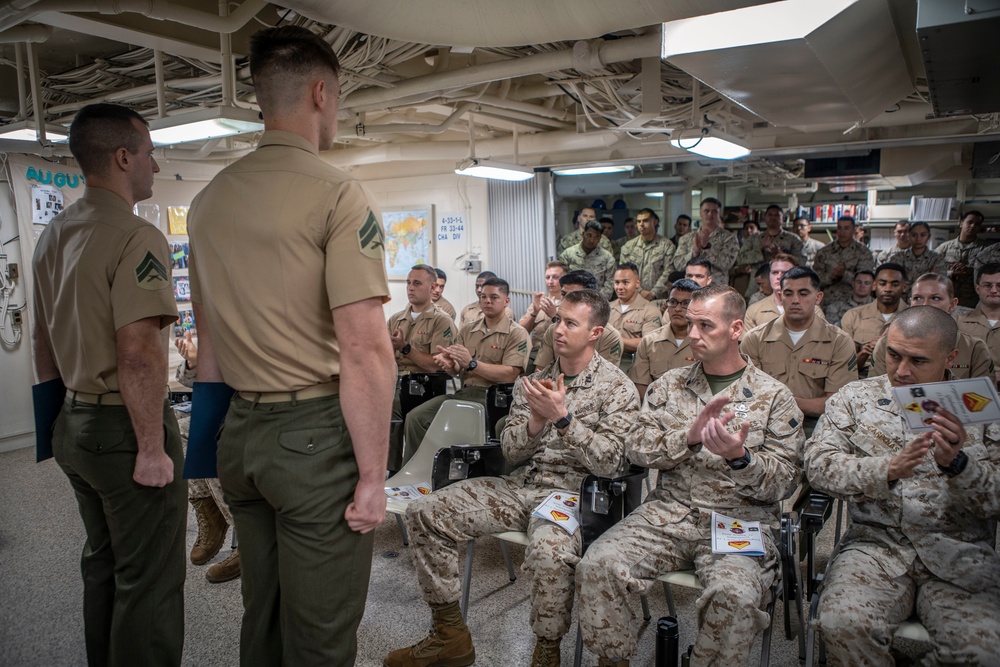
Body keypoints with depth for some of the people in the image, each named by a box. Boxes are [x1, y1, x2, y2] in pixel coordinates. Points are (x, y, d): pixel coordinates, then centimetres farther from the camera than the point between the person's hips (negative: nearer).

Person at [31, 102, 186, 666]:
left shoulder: (53, 237, 10)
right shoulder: (137, 238, -19)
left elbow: (44, 342, 16)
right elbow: (137, 352, -26)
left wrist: (59, 417, 24)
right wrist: (152, 449, -21)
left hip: (74, 425, 9)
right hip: (126, 429, -9)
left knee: (102, 565, 22)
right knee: (148, 582, 3)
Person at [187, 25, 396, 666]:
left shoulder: (209, 199, 10)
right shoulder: (337, 193, -13)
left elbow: (208, 339, 15)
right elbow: (365, 349, -19)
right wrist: (372, 475, -12)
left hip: (240, 434, 8)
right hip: (315, 432, -7)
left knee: (261, 613, 22)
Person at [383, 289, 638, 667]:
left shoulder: (617, 388, -2)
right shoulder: (534, 381, 12)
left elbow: (609, 463, -12)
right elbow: (511, 452, 7)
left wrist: (562, 417, -21)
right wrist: (536, 420, -13)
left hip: (572, 491, -5)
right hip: (521, 485, 6)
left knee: (549, 551, -40)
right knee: (424, 513, -8)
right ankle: (451, 636, 5)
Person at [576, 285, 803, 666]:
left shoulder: (774, 396, 3)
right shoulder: (669, 385, 11)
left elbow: (783, 483, -1)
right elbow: (636, 448, 2)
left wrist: (740, 458, -23)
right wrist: (690, 436, -16)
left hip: (740, 520, -2)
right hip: (669, 512, 2)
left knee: (735, 594, -32)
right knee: (598, 565, -21)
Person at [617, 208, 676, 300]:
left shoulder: (667, 246, 3)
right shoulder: (628, 246, 10)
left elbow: (668, 273, -5)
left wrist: (653, 293, -14)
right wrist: (640, 291, -8)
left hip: (658, 299, -1)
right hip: (633, 298, 1)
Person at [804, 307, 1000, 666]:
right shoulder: (856, 397, 7)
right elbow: (818, 463, -4)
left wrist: (957, 463, -19)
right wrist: (887, 469, -20)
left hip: (960, 557, 1)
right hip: (875, 545, -1)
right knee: (843, 624, -29)